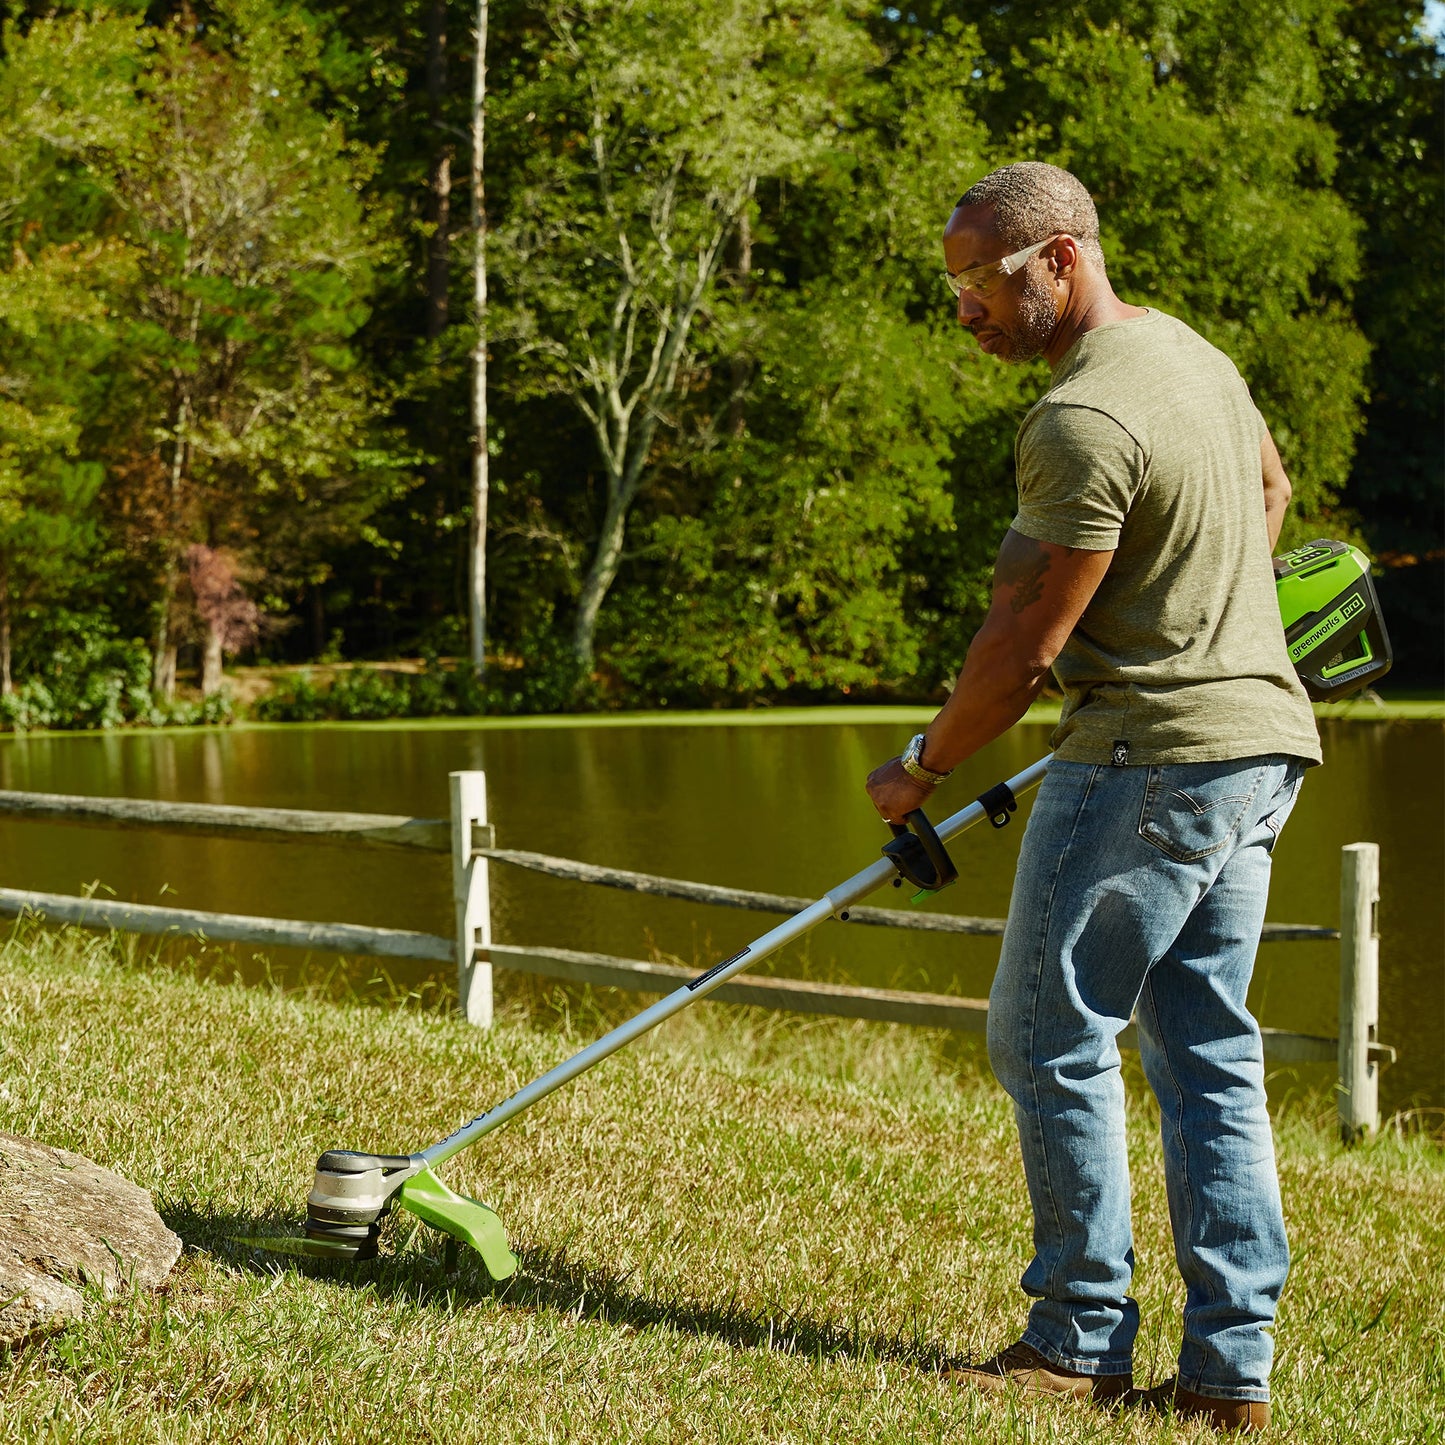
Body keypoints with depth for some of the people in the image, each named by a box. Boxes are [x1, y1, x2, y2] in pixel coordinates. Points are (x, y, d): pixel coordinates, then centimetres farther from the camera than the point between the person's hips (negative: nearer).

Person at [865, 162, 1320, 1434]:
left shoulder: (1085, 422, -18)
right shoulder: (1193, 351, 13)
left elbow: (1025, 646, -16)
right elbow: (1268, 484, 33)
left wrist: (921, 772, -3)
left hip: (1150, 756, -10)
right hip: (1260, 742, 10)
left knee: (1052, 1036, 0)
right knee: (1209, 1051, 9)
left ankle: (1083, 1339, 5)